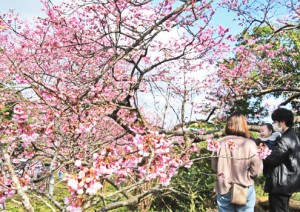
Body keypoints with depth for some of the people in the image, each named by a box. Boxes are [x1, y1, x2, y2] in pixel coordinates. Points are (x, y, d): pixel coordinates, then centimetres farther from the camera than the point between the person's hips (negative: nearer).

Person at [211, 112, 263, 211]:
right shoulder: (249, 144, -17)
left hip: (223, 190, 2)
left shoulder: (219, 143, -10)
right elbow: (256, 169, -10)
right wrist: (245, 176, 9)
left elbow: (214, 166, 2)